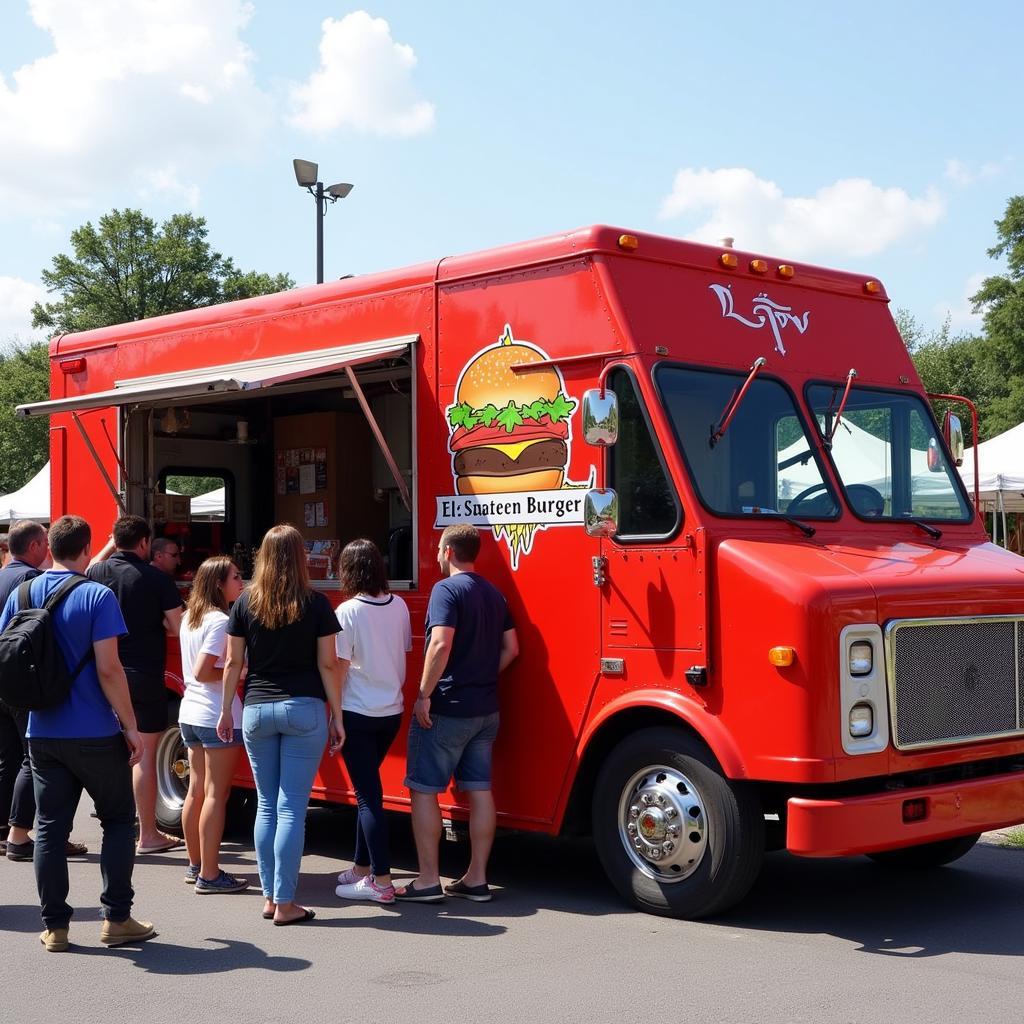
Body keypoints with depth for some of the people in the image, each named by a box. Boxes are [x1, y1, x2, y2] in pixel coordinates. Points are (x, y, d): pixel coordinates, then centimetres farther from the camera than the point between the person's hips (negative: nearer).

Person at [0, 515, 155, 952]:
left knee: (50, 827, 10)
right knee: (118, 820, 10)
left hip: (43, 733, 5)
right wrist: (130, 725, -10)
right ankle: (116, 919, 9)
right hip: (96, 734, -4)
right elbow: (108, 669, -16)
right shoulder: (97, 596, -12)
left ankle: (54, 926, 12)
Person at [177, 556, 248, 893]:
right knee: (216, 794, -4)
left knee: (196, 791, 14)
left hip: (190, 713, 9)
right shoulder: (220, 621, -16)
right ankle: (209, 875, -2)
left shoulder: (190, 618, 11)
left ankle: (195, 865, 23)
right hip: (217, 717, -9)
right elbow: (202, 673, -22)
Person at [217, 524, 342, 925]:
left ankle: (269, 897, 17)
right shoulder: (315, 604, -5)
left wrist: (225, 711, 15)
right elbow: (328, 665, -3)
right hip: (304, 711, -2)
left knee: (266, 806, 13)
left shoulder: (245, 603, 1)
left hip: (257, 709, 3)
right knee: (292, 809, -1)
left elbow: (233, 662, 4)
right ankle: (285, 904, 1)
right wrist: (337, 716, 4)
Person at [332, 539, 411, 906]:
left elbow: (340, 668, -12)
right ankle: (362, 868, 29)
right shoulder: (399, 606, 2)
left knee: (368, 795, -3)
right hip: (392, 711, 6)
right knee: (368, 788, 19)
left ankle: (381, 882, -3)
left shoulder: (347, 612, -14)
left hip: (358, 714, -6)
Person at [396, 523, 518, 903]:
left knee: (424, 789, 1)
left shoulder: (446, 590, -13)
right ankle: (476, 879, 13)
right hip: (486, 709, 8)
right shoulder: (494, 594, 12)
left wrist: (424, 694, -18)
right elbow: (510, 649, 14)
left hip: (447, 709, -8)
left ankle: (428, 881, 2)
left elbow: (441, 645, -23)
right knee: (480, 790, 9)